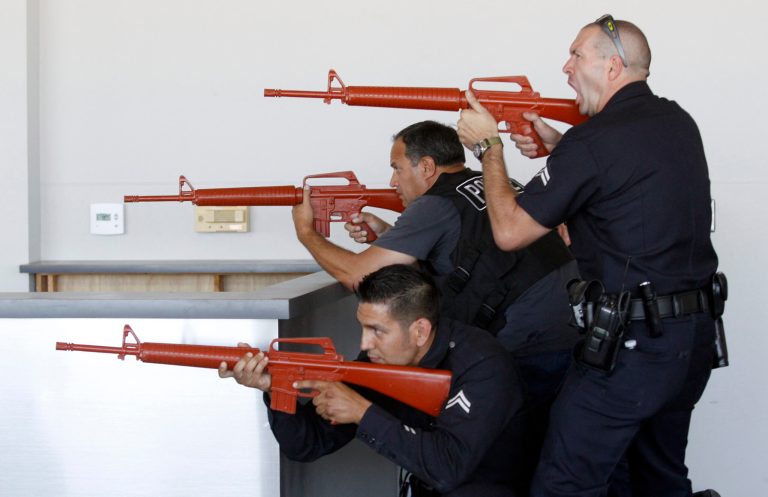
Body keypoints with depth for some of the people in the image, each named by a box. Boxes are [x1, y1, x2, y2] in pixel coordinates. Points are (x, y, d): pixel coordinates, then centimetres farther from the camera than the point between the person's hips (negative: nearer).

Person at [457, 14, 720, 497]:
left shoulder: (594, 140, -16)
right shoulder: (678, 123, 7)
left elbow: (509, 231, -10)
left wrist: (489, 146, 3)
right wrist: (557, 144, 17)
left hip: (632, 343, -9)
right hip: (696, 336, 9)